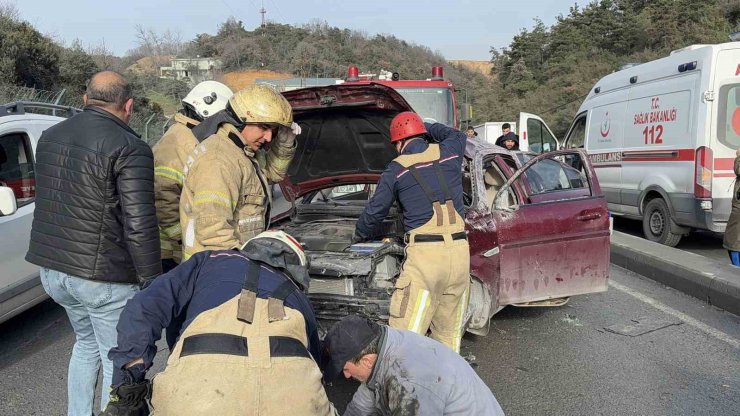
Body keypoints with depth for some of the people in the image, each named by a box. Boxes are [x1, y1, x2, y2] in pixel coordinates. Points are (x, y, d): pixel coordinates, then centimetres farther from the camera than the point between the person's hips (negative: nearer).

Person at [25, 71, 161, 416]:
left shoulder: (50, 137, 9)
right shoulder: (130, 148, -16)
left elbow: (49, 201, 18)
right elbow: (139, 225, -21)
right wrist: (152, 283, -14)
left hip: (51, 269, 8)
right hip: (103, 277, -8)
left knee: (87, 343, 27)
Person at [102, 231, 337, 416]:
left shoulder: (210, 261, 34)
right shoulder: (299, 299, 38)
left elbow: (142, 310, 20)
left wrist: (125, 391, 22)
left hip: (201, 383, 0)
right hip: (292, 394, 1)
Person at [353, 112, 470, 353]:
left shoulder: (397, 168, 5)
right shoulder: (448, 152, 13)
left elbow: (375, 211, 13)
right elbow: (458, 135, 38)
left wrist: (359, 236, 31)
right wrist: (429, 128, 43)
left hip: (424, 252, -4)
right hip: (460, 251, 5)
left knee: (406, 333, -4)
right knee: (449, 333, 13)